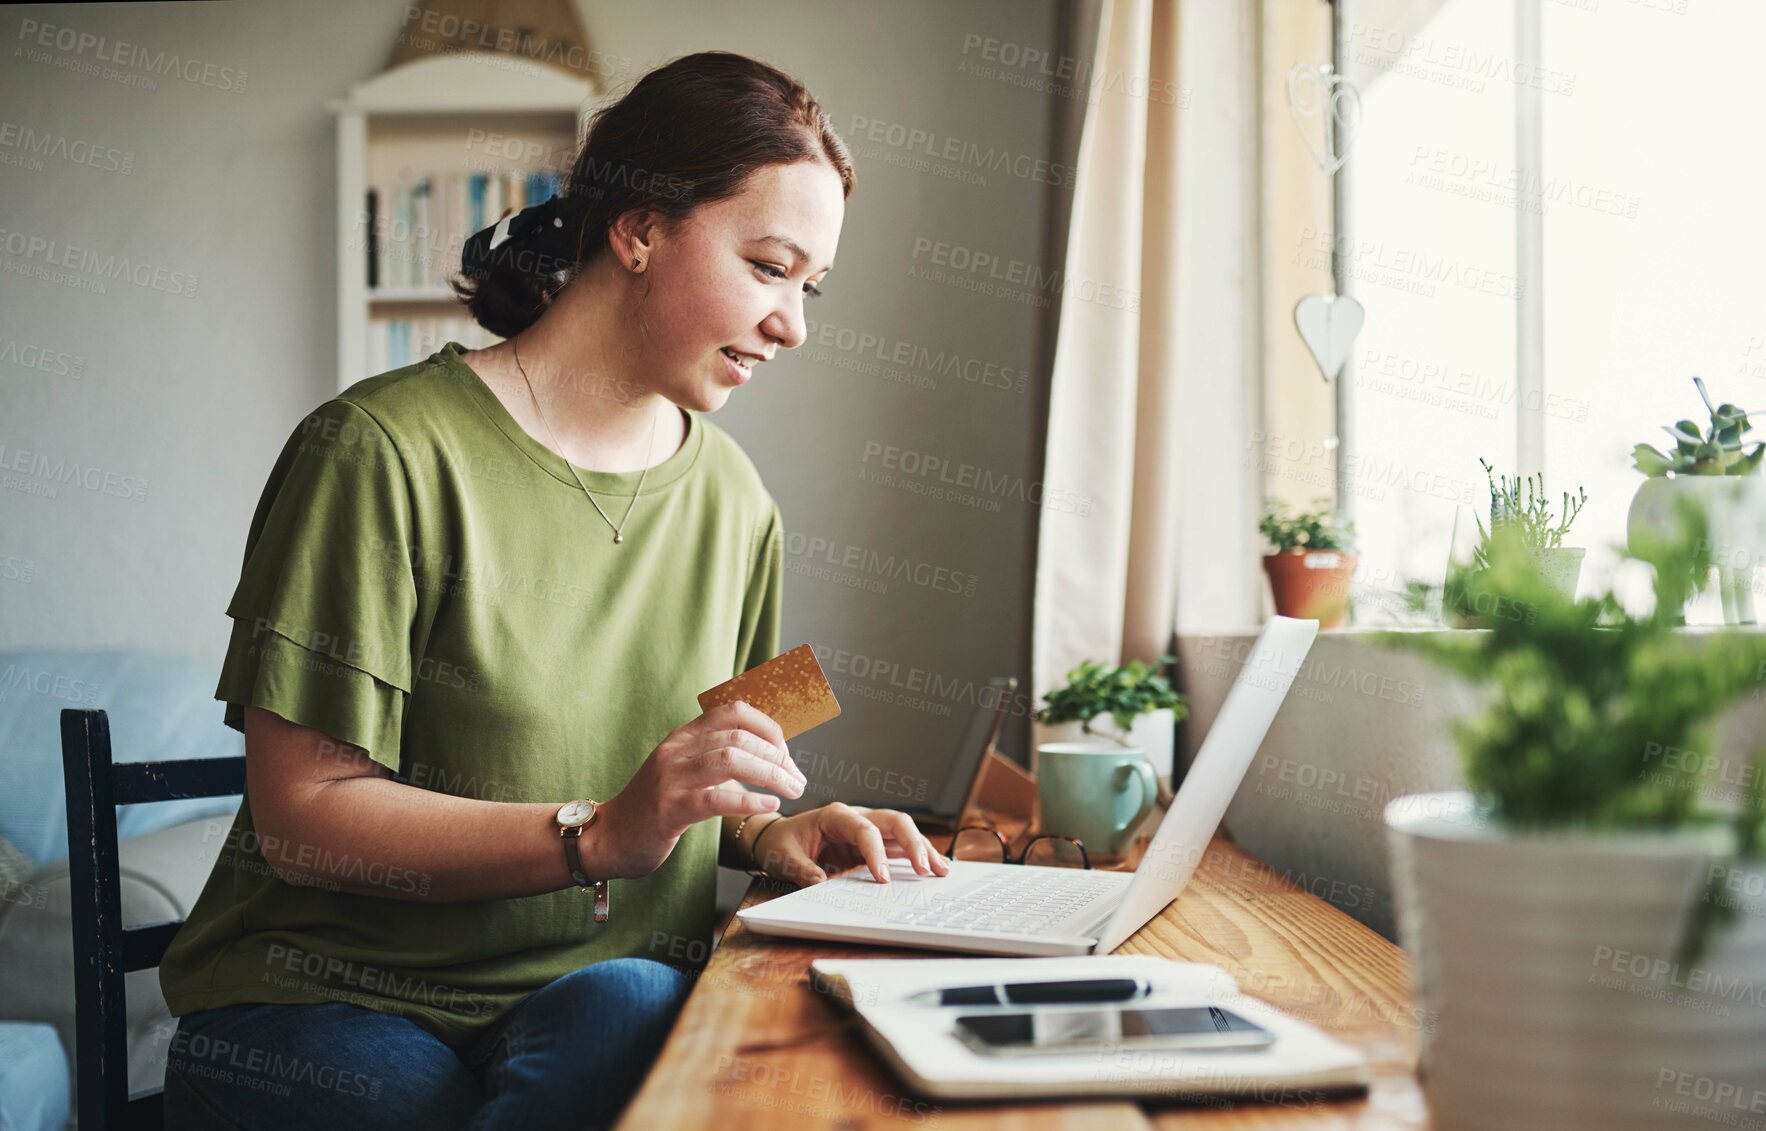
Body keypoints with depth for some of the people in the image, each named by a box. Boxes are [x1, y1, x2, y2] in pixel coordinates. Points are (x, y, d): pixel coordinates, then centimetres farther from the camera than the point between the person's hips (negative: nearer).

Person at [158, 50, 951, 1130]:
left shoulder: (733, 501, 9)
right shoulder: (388, 451, -11)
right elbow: (302, 817, -14)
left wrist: (767, 832, -4)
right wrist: (599, 836, -24)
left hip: (620, 988, 4)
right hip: (337, 1001, -3)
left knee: (620, 1008, -31)